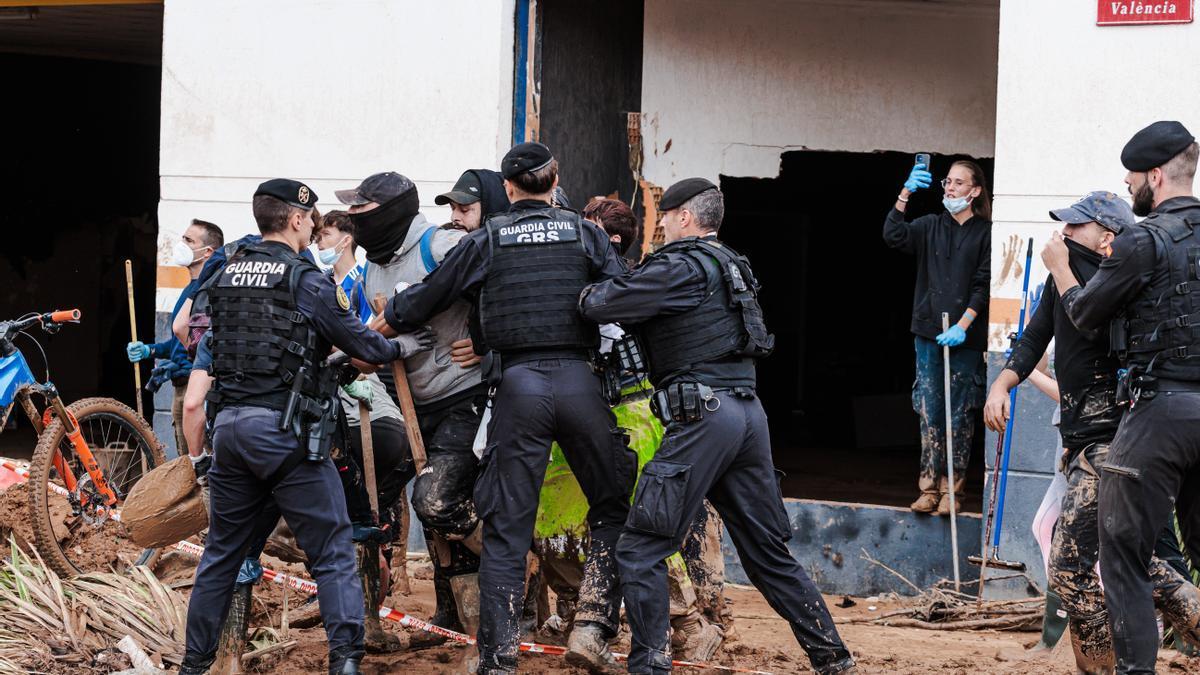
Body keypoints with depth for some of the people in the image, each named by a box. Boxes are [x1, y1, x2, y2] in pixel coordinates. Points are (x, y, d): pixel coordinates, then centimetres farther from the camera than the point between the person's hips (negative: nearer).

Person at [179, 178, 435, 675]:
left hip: (229, 424, 6)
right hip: (284, 429, -6)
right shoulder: (305, 281, -7)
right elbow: (361, 344, -5)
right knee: (332, 551, -1)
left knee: (222, 551, 16)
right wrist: (400, 347, 16)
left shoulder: (227, 276, 11)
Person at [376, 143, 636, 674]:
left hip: (518, 385, 0)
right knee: (612, 509, 16)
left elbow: (424, 300, 13)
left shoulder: (485, 241, 7)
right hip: (578, 381, 0)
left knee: (506, 529, 4)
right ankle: (593, 628, 1)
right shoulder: (586, 234, 8)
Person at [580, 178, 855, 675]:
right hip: (749, 413, 9)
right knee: (768, 552, 16)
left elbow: (606, 305, -10)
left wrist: (585, 294, 11)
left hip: (704, 416, -9)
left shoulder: (679, 267, -6)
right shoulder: (729, 266, 22)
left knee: (640, 549, -4)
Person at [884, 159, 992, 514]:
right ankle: (929, 487, 6)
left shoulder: (986, 233, 0)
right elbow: (894, 236, -5)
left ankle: (952, 489, 6)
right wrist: (905, 194, -15)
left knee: (960, 416, 0)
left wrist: (962, 326, -15)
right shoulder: (931, 226, 10)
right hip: (928, 333, 3)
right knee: (929, 413, 3)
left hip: (965, 337, -3)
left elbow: (983, 287, -5)